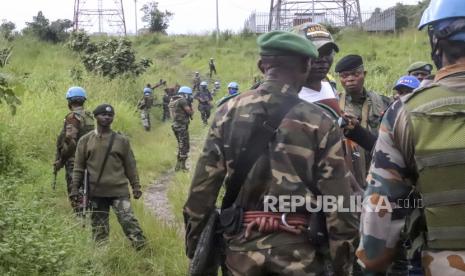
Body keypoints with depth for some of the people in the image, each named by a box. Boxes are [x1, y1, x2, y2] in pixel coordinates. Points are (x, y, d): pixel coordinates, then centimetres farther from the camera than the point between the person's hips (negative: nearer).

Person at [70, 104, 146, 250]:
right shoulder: (85, 140, 6)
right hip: (96, 192, 1)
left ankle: (142, 248, -6)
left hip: (119, 191, -1)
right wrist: (74, 188, 3)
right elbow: (79, 167, 8)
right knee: (99, 227, 7)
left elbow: (130, 165, 8)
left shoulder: (122, 140, 4)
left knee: (128, 221, -10)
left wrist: (136, 186, 5)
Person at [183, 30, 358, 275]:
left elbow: (202, 188, 0)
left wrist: (193, 245, 10)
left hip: (243, 246, 3)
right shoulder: (319, 123, -7)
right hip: (298, 250, -2)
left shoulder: (228, 113, -1)